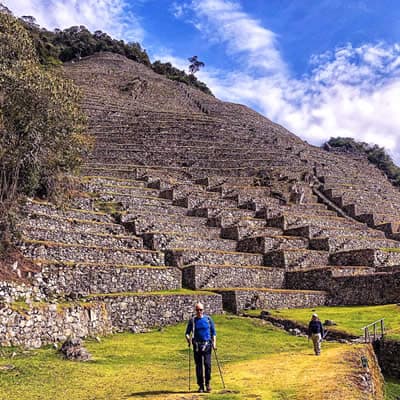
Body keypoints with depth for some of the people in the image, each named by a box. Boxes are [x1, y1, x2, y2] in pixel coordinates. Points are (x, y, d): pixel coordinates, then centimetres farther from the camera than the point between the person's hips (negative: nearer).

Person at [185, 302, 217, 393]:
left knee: (207, 364, -8)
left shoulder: (208, 319, 5)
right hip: (197, 345, 1)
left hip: (207, 344, -1)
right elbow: (187, 333, 9)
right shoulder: (192, 320, 5)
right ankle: (201, 385, 13)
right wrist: (188, 338, -12)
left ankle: (207, 383, 10)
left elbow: (213, 332, 10)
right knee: (198, 366, 3)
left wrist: (214, 342, 0)